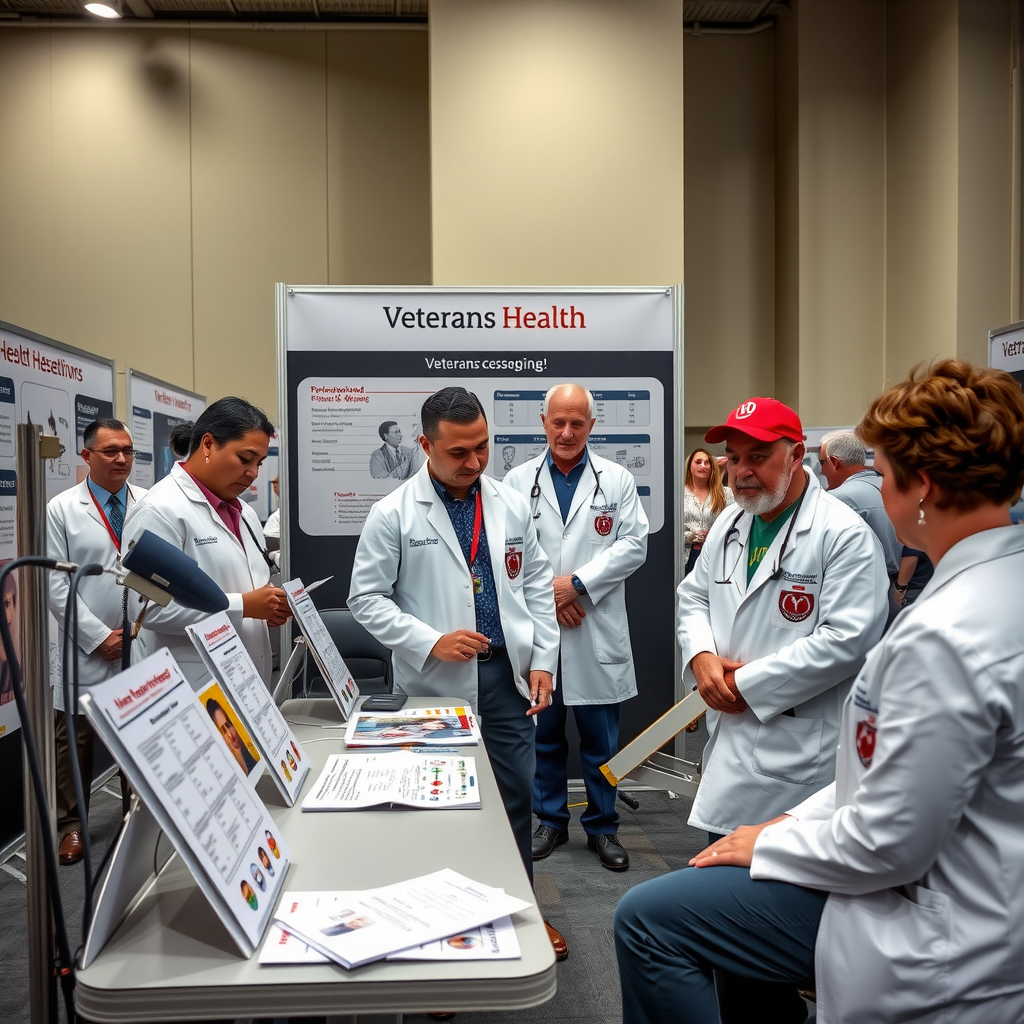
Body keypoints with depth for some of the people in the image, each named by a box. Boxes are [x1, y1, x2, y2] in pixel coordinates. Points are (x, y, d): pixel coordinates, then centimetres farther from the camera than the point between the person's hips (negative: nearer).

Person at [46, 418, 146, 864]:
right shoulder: (61, 509, -3)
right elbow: (55, 584, -5)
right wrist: (98, 636, -10)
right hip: (87, 647, -1)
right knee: (75, 739, 9)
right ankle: (73, 824, 27)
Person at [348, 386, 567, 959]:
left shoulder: (513, 505, 4)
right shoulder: (394, 515, -8)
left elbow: (537, 585, 10)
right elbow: (367, 597, -6)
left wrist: (543, 660, 4)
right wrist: (430, 641, -16)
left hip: (507, 675, 4)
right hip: (436, 682, -3)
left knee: (517, 797, 15)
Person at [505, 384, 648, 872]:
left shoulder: (617, 480, 4)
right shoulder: (518, 481, 5)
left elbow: (633, 544, -4)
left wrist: (576, 583, -13)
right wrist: (546, 594, -11)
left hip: (596, 630, 0)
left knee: (601, 738, 8)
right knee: (544, 733, 12)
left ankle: (602, 827, 25)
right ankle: (551, 820, 29)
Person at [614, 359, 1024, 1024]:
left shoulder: (945, 634, -31)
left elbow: (890, 843, -26)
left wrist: (772, 843, -9)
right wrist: (801, 819, 6)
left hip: (928, 943, -9)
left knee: (646, 920, -4)